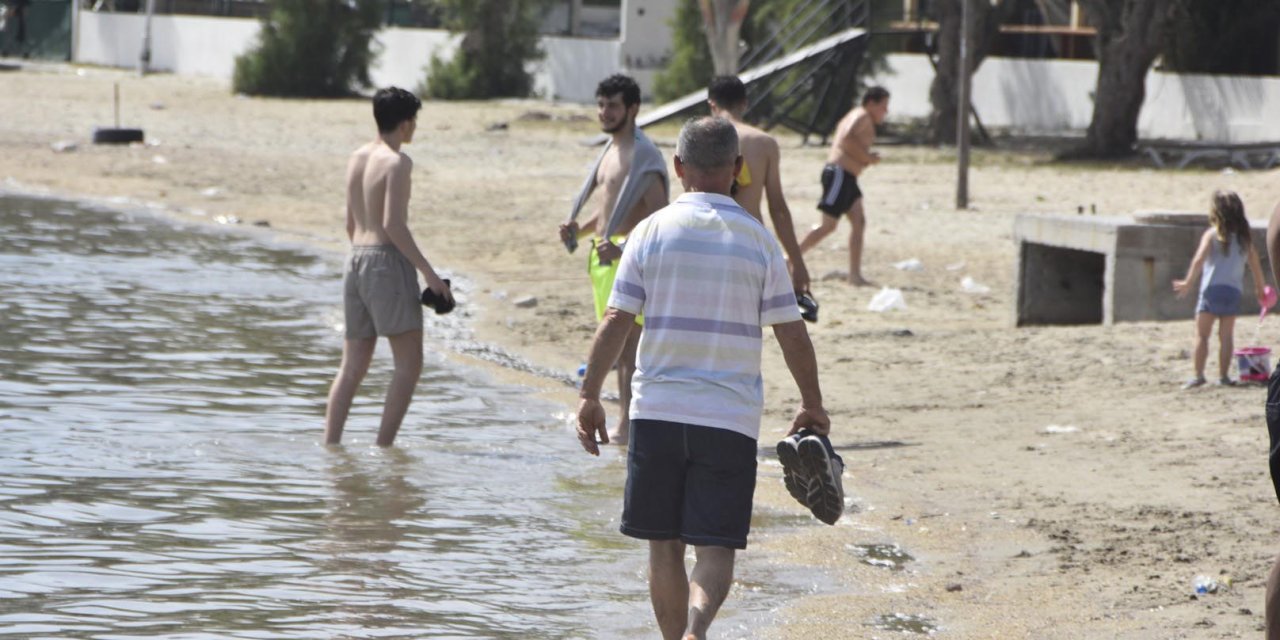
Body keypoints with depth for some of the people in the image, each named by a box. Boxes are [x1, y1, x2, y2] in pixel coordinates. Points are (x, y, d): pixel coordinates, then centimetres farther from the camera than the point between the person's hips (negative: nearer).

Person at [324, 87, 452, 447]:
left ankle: (330, 444, 3)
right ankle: (383, 445, -8)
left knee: (353, 365, 9)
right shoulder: (397, 162, -11)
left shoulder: (357, 159, 12)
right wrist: (428, 272, -16)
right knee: (409, 363, -2)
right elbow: (394, 224, -18)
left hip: (356, 259, 8)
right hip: (388, 260, -8)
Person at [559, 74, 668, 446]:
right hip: (605, 253, 10)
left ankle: (628, 426, -15)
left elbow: (660, 218, -20)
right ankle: (630, 422, 17)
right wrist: (580, 230, 10)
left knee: (626, 344, -13)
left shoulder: (643, 155, -12)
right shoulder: (611, 151, 18)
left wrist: (622, 248, -29)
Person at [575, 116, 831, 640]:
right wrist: (812, 407, 13)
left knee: (664, 545, 13)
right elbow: (792, 334, 2)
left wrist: (589, 397, 3)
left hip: (657, 412, 1)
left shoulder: (652, 232, -1)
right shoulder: (758, 239, 0)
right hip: (730, 419, -1)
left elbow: (615, 322, -4)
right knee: (716, 548, -2)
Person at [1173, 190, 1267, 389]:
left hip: (1212, 290, -4)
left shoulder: (1212, 235, -4)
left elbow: (1199, 259, -16)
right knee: (1226, 336, 9)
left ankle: (1199, 375, -9)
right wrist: (1260, 289, 24)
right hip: (1234, 291, 4)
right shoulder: (1245, 238, 8)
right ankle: (1223, 375, 8)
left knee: (1202, 335, 0)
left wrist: (1189, 283, -13)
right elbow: (1256, 266, 12)